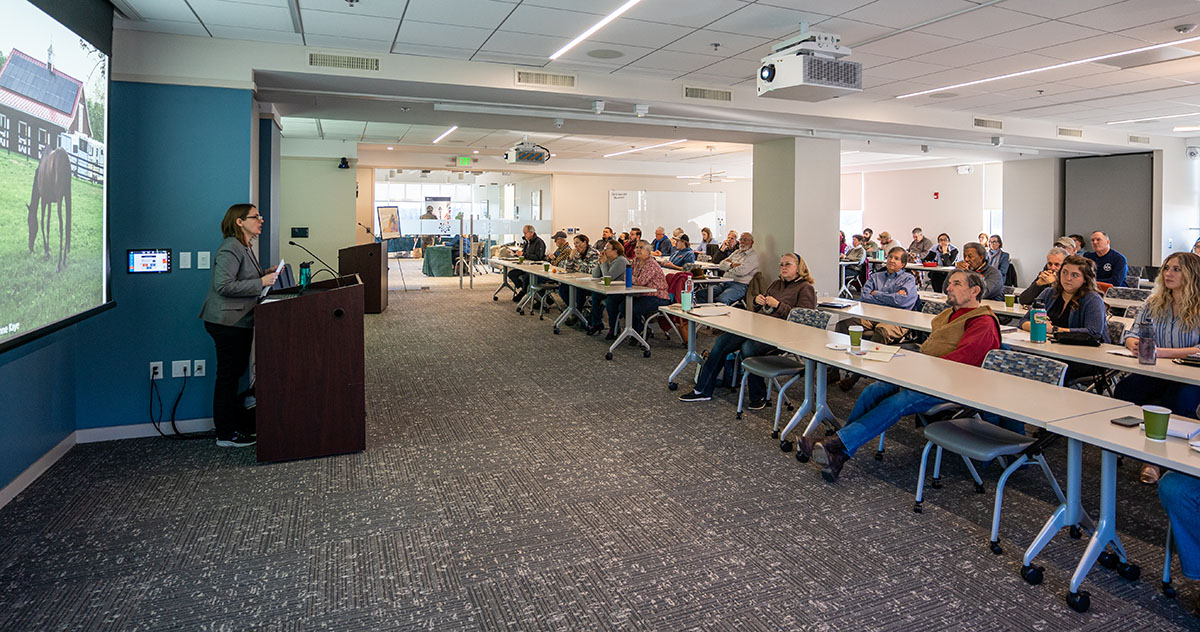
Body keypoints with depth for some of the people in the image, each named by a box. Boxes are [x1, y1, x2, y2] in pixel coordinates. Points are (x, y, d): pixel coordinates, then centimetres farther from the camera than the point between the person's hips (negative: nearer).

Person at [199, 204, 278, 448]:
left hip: (239, 320, 10)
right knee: (228, 375, -2)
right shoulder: (230, 249, -18)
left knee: (235, 373, 18)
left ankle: (240, 423, 29)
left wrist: (266, 272, 8)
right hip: (227, 321, -10)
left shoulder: (245, 247, 14)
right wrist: (261, 282, -23)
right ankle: (225, 434, 7)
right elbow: (223, 285, -26)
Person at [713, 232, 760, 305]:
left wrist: (728, 268, 1)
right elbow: (722, 264, 15)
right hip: (725, 282, 8)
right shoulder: (736, 252, 22)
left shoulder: (753, 256, -3)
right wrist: (731, 265, -6)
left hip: (740, 285, -8)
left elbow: (741, 271, -17)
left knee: (721, 299, -36)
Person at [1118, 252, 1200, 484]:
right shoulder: (1154, 303, 12)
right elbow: (1131, 334, 9)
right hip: (1154, 373, 3)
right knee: (1124, 390, -28)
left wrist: (1159, 351, -26)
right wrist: (1134, 345, -16)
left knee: (1177, 403, -35)